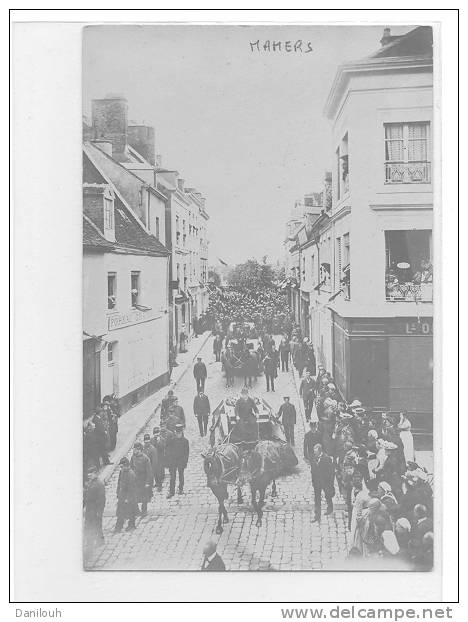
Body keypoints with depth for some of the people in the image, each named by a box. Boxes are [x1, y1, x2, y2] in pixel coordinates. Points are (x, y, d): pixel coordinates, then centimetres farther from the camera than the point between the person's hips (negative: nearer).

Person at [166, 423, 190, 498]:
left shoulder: (185, 441, -4)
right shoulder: (171, 440, -4)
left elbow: (186, 452, 1)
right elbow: (168, 451, 0)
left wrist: (185, 462, -1)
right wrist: (168, 461, -3)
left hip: (181, 462, 0)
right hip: (172, 461, 0)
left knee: (181, 475, 13)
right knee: (172, 477, -1)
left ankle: (181, 489, 29)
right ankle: (171, 491, 4)